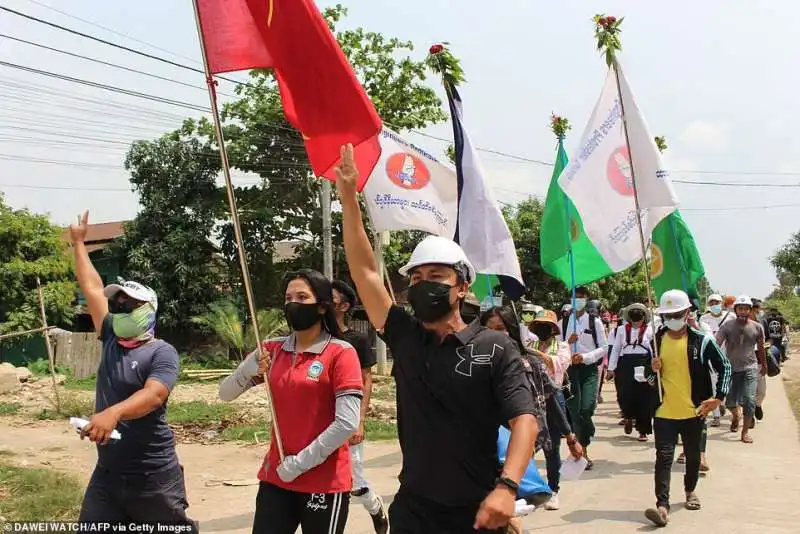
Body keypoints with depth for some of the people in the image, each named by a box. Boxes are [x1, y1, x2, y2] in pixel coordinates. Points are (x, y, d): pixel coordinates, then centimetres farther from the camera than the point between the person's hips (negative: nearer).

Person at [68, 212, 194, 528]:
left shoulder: (162, 352, -12)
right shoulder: (111, 339, 7)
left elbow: (154, 395, -30)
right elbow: (92, 288, 13)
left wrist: (113, 412, -48)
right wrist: (78, 242, 18)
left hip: (153, 475, -6)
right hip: (107, 472, 6)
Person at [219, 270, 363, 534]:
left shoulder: (341, 353, -11)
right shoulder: (273, 350, 5)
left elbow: (347, 423, -18)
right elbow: (225, 394, 7)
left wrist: (300, 463, -13)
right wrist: (248, 370, -13)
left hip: (325, 482, -4)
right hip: (276, 479, 5)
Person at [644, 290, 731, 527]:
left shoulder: (702, 340, -7)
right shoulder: (656, 340, 1)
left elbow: (724, 367, -1)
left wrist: (718, 398, -9)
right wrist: (652, 370, -12)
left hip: (693, 412, 0)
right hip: (664, 412, 0)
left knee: (693, 455, 17)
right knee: (664, 458, -8)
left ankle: (690, 490, 41)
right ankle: (662, 506, -12)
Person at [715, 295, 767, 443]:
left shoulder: (757, 327, 0)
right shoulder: (727, 326, -6)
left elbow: (760, 348, 14)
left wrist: (764, 365, 24)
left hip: (750, 369, 0)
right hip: (731, 369, 0)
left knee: (749, 401, -9)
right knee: (730, 401, 6)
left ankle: (745, 432, 4)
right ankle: (736, 416, 40)